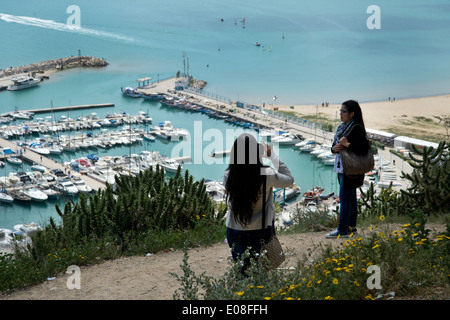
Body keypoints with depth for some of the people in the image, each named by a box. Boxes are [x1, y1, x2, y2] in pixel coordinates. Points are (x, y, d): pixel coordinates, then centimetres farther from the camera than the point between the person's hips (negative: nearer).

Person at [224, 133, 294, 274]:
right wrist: (272, 155, 3)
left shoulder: (228, 176, -18)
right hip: (261, 232, -1)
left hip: (235, 232, 1)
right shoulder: (267, 175, -21)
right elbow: (289, 179, 0)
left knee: (241, 271, 18)